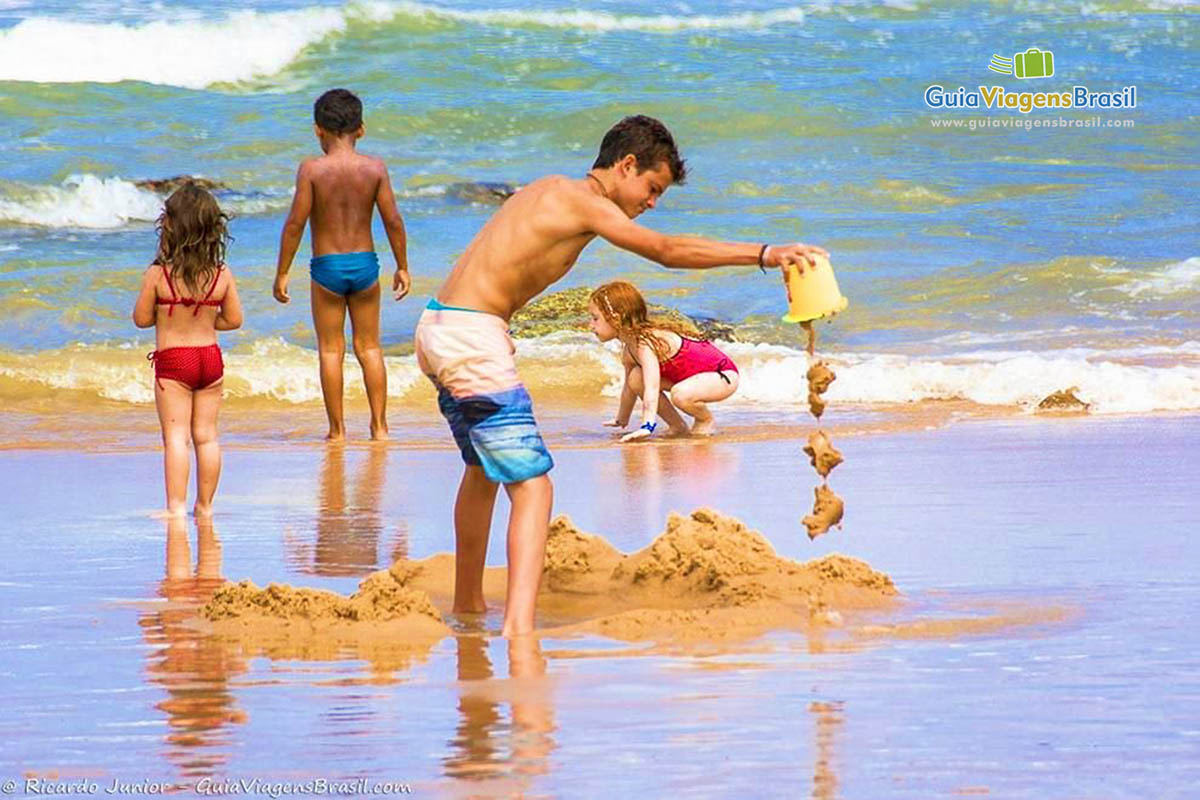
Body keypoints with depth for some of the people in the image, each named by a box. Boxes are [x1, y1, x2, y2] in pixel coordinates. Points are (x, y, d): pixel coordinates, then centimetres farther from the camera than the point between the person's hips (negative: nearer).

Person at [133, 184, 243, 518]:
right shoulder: (222, 275, -5)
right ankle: (205, 504, 17)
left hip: (172, 359, -4)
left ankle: (176, 505, -9)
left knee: (176, 436, -3)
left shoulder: (157, 275, -14)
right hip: (210, 356, 4)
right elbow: (233, 320, 3)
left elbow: (142, 318, -5)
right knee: (206, 434, 11)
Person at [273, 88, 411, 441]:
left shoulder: (312, 169, -11)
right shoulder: (374, 168, -5)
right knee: (369, 346, 13)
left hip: (326, 266, -2)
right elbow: (393, 220, -3)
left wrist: (282, 273, -4)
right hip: (365, 264, 2)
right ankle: (379, 425, 11)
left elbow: (295, 222, -12)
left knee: (331, 349, 7)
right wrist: (402, 267, 8)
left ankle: (337, 429, 8)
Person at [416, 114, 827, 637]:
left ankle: (467, 605, 44)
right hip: (472, 339, -10)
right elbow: (668, 250, -20)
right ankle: (519, 627, -30)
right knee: (532, 486, -15)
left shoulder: (554, 191, 15)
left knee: (484, 468, 29)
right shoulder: (584, 202, -12)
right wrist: (763, 255, -22)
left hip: (438, 332, 10)